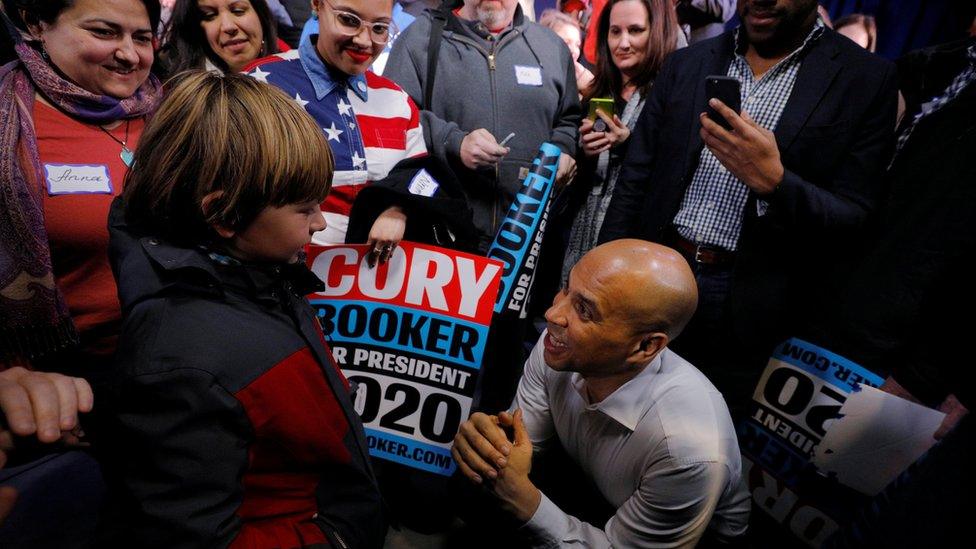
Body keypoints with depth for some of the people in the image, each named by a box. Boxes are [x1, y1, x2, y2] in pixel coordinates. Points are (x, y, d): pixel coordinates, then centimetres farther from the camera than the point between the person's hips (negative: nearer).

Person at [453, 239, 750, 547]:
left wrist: (518, 492, -38)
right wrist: (484, 439, -34)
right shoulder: (556, 345, -23)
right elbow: (518, 446, -11)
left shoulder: (688, 451, -39)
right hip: (591, 487, 4)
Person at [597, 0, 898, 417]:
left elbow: (856, 221, -6)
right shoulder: (687, 64, 7)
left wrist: (773, 181, -24)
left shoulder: (867, 81, -3)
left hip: (748, 316, -2)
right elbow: (634, 181, 6)